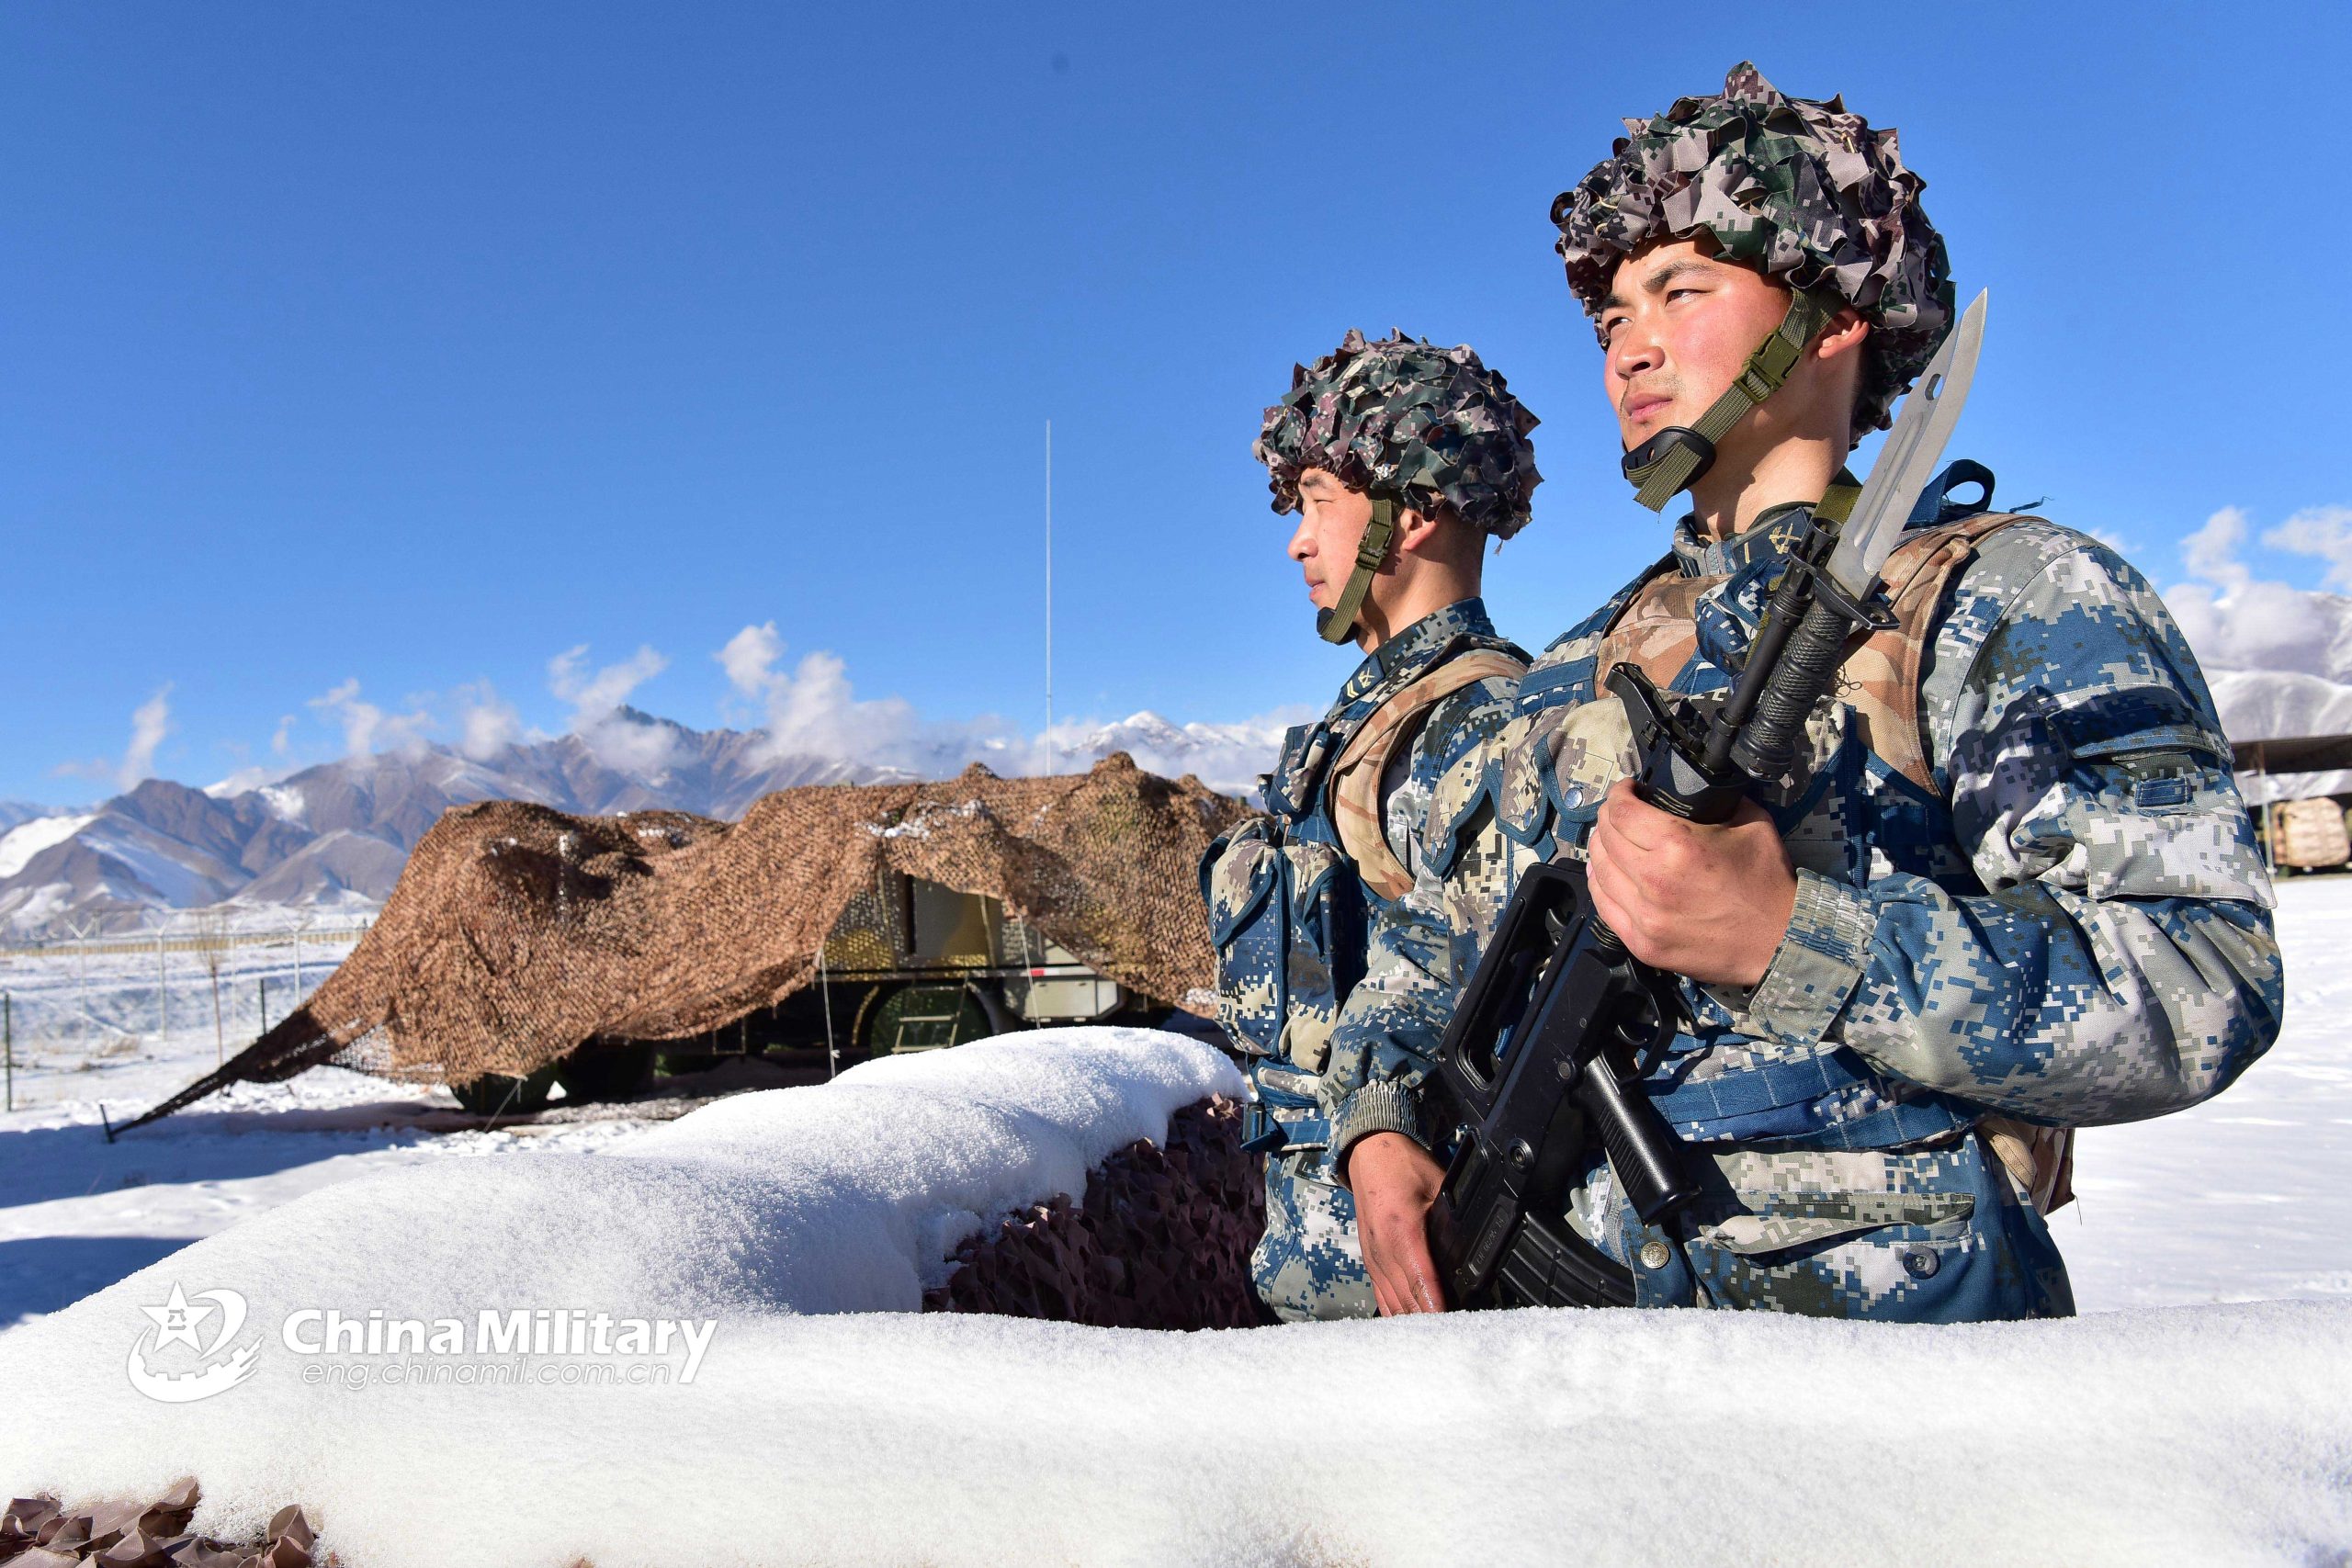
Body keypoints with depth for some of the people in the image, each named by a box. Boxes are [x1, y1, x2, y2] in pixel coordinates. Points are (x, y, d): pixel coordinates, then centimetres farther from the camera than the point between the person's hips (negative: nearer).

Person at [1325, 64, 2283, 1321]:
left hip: (1873, 1316, -3)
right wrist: (1378, 1125, 1)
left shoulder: (2016, 599, -1)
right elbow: (1431, 930, 19)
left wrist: (1785, 939, -25)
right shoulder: (1586, 665, 17)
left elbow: (2197, 992, -12)